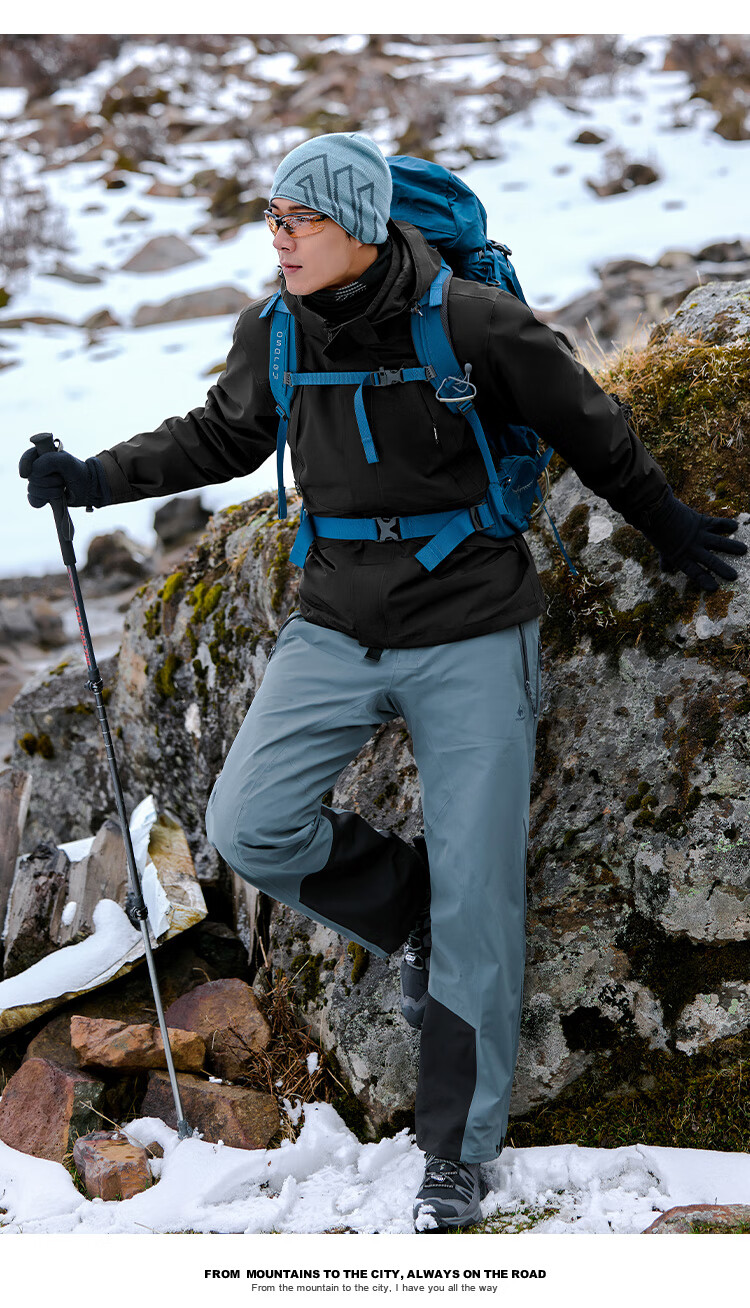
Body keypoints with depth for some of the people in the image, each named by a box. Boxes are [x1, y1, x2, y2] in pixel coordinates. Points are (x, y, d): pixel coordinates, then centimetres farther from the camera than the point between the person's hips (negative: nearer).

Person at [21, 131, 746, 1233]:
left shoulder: (470, 322, -15)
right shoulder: (271, 336, -2)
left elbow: (590, 430, 1)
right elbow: (220, 438, 18)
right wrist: (100, 477, 6)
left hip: (471, 638, -4)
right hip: (339, 629, 4)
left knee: (475, 902, 0)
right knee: (248, 826, -14)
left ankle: (458, 1151, 16)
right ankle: (410, 914, 16)